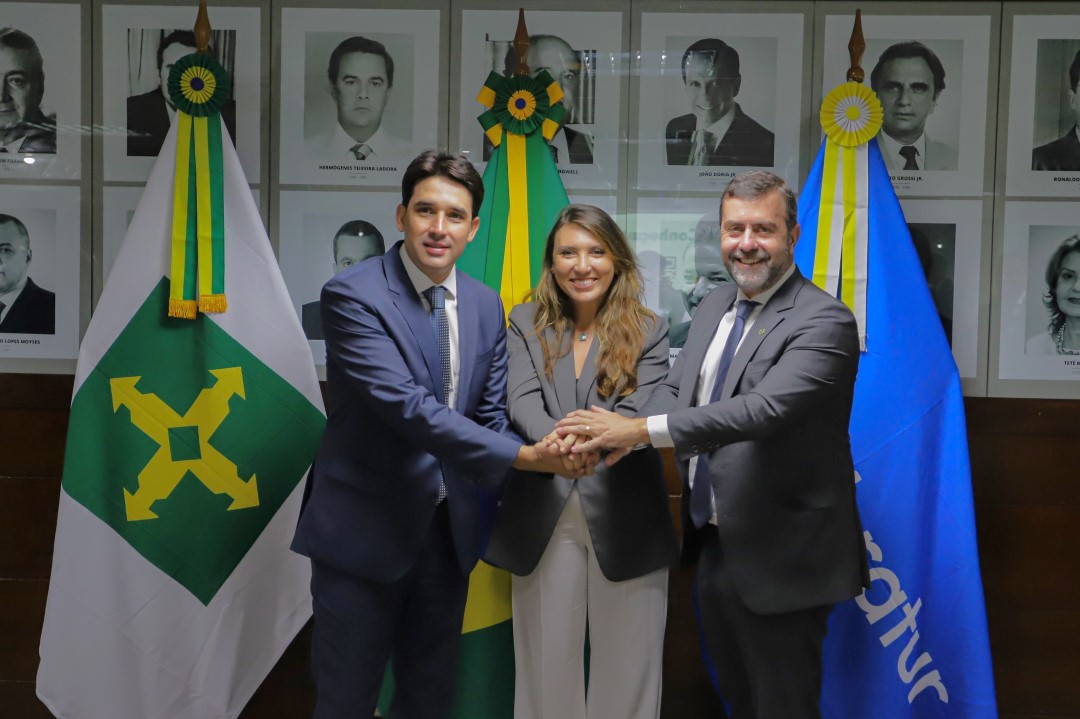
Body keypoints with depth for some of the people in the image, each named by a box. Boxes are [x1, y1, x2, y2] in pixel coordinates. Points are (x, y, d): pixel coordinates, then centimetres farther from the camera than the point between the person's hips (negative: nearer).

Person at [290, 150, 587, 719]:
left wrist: (550, 455, -16)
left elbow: (491, 413, 5)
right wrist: (524, 456, -29)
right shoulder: (352, 294, -16)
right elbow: (405, 405, -26)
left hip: (448, 529, 6)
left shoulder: (486, 305, 4)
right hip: (365, 529, -5)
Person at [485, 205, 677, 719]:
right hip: (542, 518, 1)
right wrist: (556, 439, -32)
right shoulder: (525, 324, 5)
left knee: (624, 669, 10)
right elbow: (521, 402, -10)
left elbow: (639, 416, -12)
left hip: (623, 520, -1)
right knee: (546, 665, 12)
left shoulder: (648, 332, 1)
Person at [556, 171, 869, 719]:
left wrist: (642, 429, -32)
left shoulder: (824, 322, -18)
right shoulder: (714, 308, 9)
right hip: (714, 545, 7)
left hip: (780, 556, -7)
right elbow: (675, 387, 7)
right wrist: (621, 434, -16)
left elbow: (764, 408, -30)